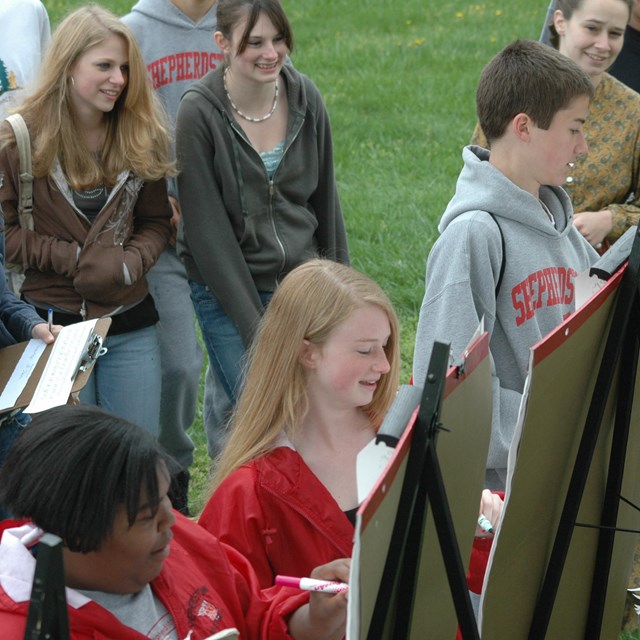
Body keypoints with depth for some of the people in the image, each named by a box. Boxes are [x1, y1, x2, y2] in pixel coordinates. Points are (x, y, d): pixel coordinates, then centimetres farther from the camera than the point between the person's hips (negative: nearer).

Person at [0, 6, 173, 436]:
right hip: (55, 323, -3)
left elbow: (157, 222, 10)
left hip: (132, 325, 3)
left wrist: (129, 262, -11)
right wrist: (75, 259, -16)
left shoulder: (140, 135, 3)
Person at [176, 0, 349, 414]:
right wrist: (253, 326, -15)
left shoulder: (305, 98, -1)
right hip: (230, 294, -4)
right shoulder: (200, 113, -13)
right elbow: (208, 231, -13)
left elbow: (326, 202, 10)